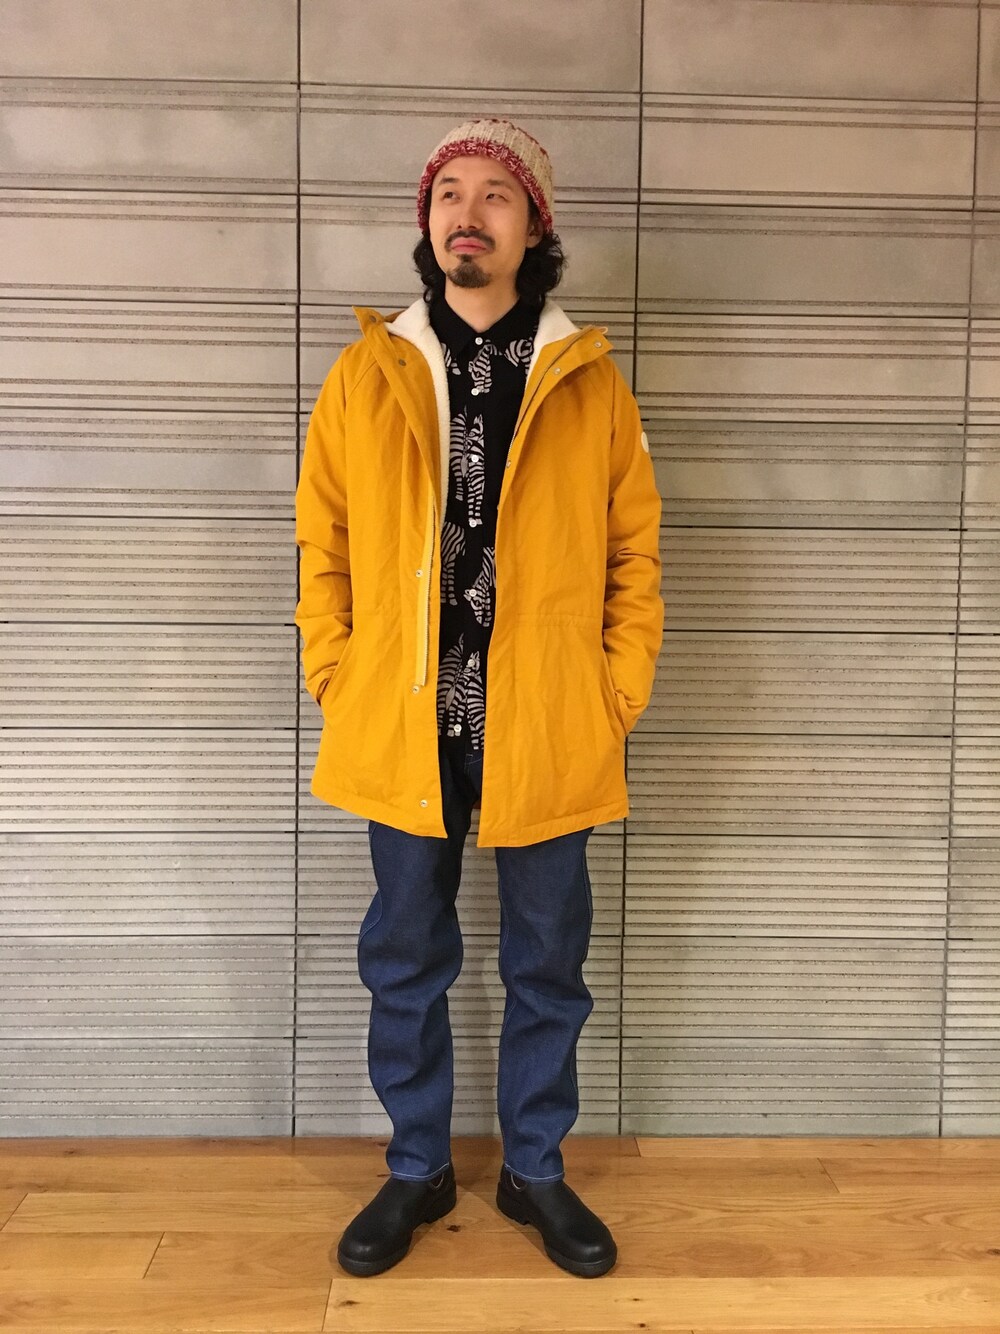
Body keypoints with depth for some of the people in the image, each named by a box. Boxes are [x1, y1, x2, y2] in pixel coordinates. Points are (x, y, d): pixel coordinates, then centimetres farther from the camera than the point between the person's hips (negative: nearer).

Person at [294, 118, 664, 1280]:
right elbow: (323, 549, 5)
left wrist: (619, 700, -3)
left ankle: (535, 1171, 34)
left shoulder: (591, 382, 2)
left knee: (546, 968, 13)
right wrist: (339, 689, -2)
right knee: (405, 965, 13)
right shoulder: (363, 376, 3)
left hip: (546, 734, 0)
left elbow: (634, 554, 3)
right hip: (404, 730, 1)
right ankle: (417, 1169, 34)